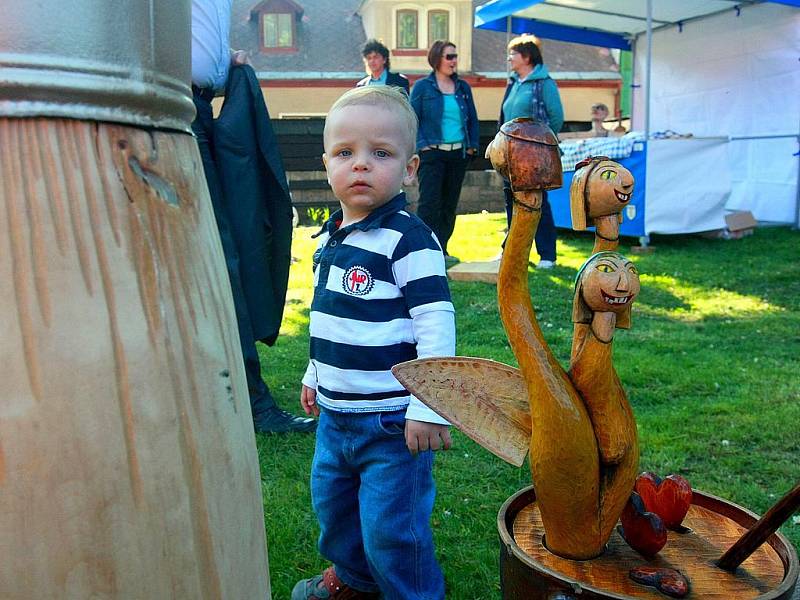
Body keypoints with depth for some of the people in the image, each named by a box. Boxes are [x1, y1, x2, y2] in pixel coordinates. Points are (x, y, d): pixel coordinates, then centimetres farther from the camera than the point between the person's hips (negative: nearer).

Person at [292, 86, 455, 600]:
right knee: (332, 505, 25)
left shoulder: (409, 239, -18)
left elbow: (436, 325, -20)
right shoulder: (329, 237, 7)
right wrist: (315, 376, 25)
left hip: (391, 419, -8)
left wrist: (428, 408, -22)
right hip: (335, 413, 9)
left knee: (391, 528, 2)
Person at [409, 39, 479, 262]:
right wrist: (421, 144, -13)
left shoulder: (463, 87, 13)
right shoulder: (422, 87, 0)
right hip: (432, 153, -5)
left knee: (450, 204, 9)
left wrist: (472, 145, 7)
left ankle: (441, 250, 18)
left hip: (459, 154, 5)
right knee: (429, 202, -11)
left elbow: (473, 119, 16)